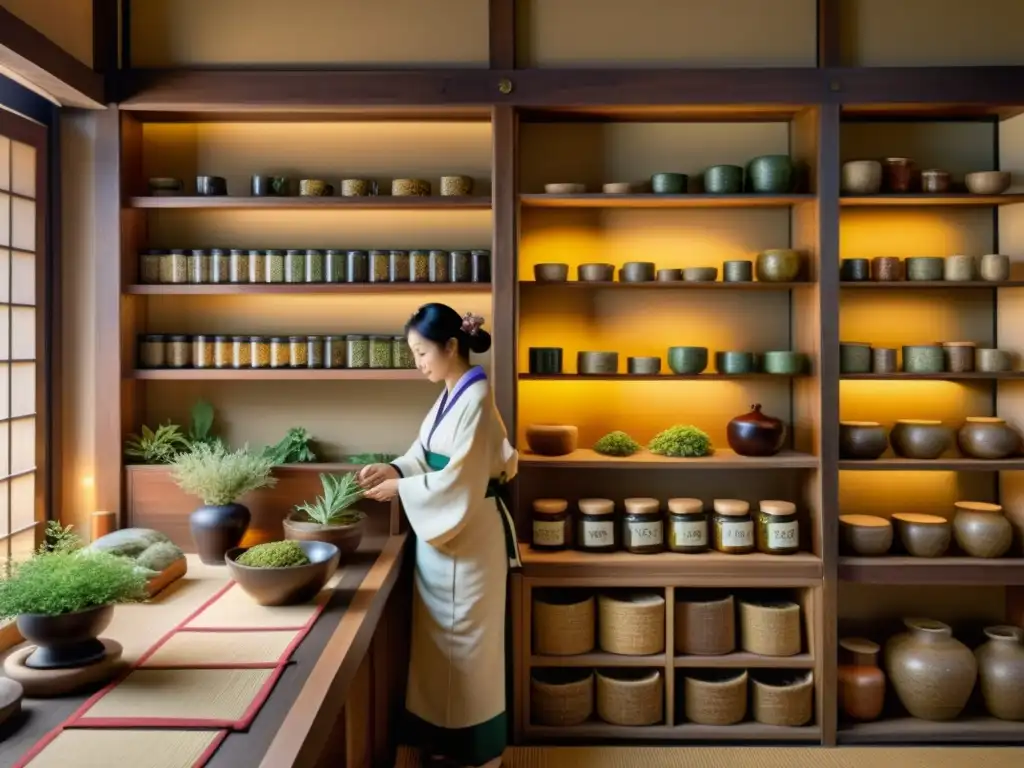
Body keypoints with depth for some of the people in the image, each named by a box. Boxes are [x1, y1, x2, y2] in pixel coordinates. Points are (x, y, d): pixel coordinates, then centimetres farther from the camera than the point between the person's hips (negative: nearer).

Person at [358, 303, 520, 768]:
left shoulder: (475, 399, -20)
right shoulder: (450, 395, 9)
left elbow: (462, 478, -22)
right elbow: (425, 454, 12)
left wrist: (400, 489, -15)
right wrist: (392, 469, -4)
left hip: (468, 535, -9)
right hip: (443, 530, 9)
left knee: (464, 640, 5)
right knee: (442, 638, 18)